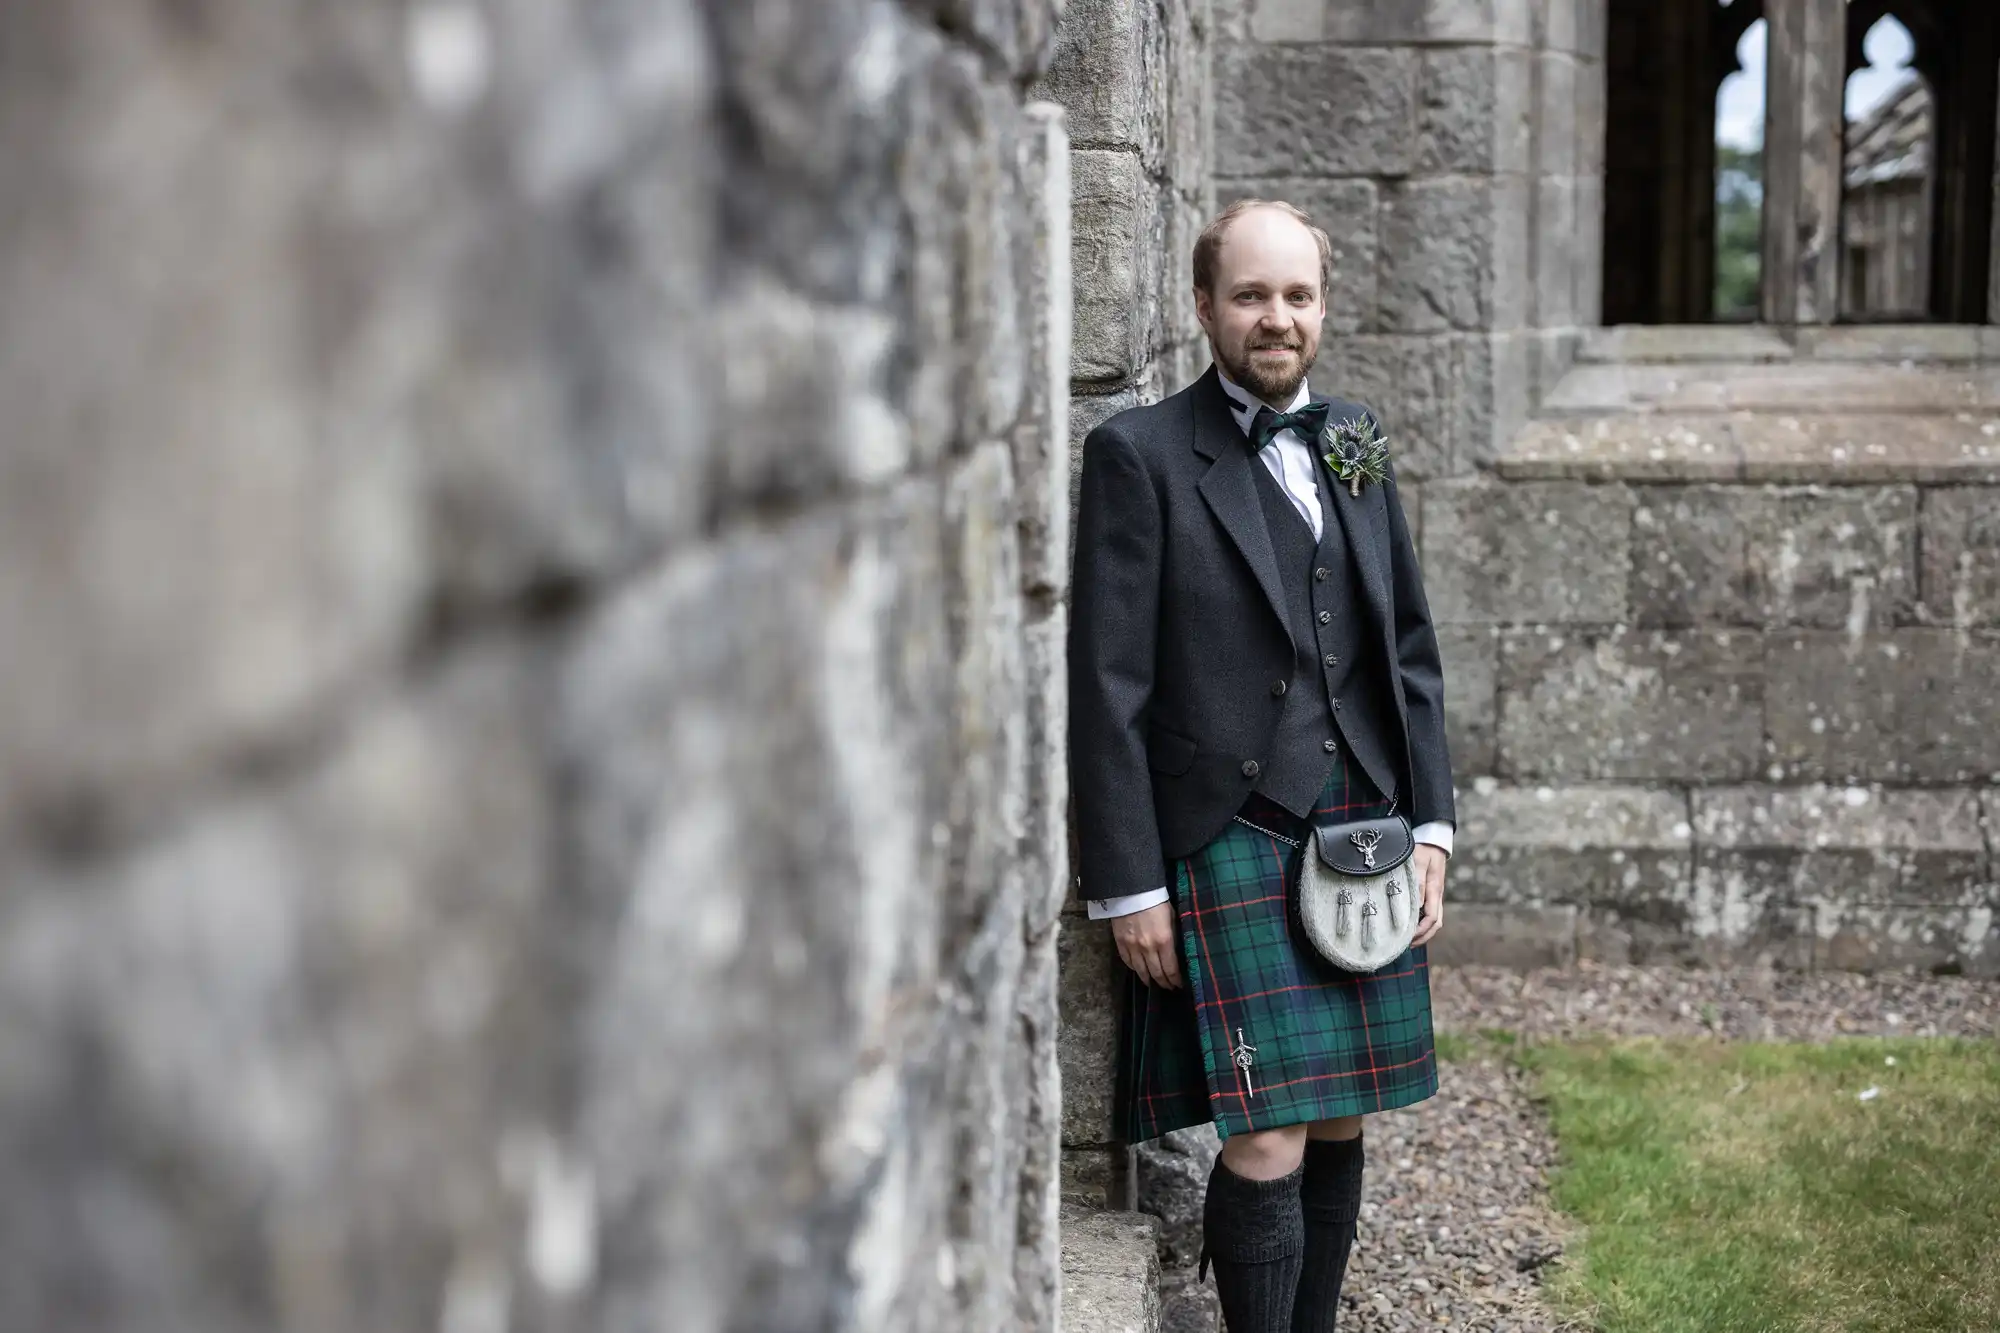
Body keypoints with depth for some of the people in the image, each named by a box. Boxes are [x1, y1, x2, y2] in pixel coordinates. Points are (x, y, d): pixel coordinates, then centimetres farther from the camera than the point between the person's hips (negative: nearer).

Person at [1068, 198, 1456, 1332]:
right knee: (1267, 1149, -8)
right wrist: (1130, 887, -11)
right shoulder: (1141, 455, -6)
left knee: (1341, 1126, 11)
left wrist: (1430, 822, 8)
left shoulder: (1354, 438, 12)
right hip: (1229, 844, -6)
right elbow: (1109, 689, -8)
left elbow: (1410, 645, 16)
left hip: (1363, 834, 6)